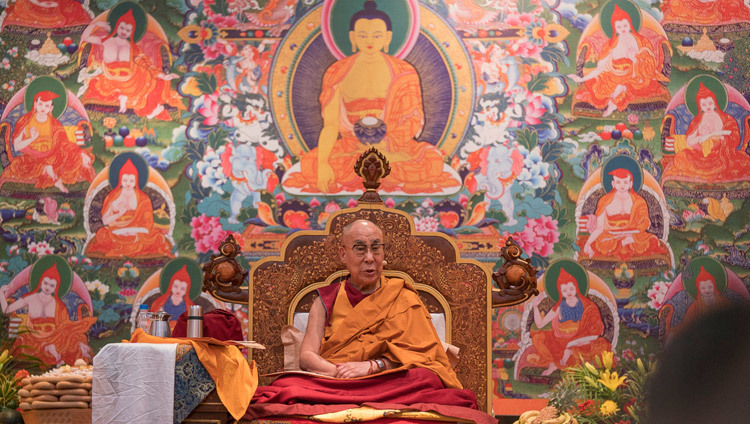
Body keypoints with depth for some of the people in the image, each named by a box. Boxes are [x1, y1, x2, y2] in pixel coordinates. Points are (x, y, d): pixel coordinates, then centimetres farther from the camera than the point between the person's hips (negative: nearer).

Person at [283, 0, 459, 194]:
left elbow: (413, 120, -3)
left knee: (431, 163, -31)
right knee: (311, 166, -29)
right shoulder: (337, 74, 1)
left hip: (393, 148, 0)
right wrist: (322, 163, -22)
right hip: (350, 147, 0)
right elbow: (330, 124, -5)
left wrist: (384, 143, -21)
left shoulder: (403, 73, 2)